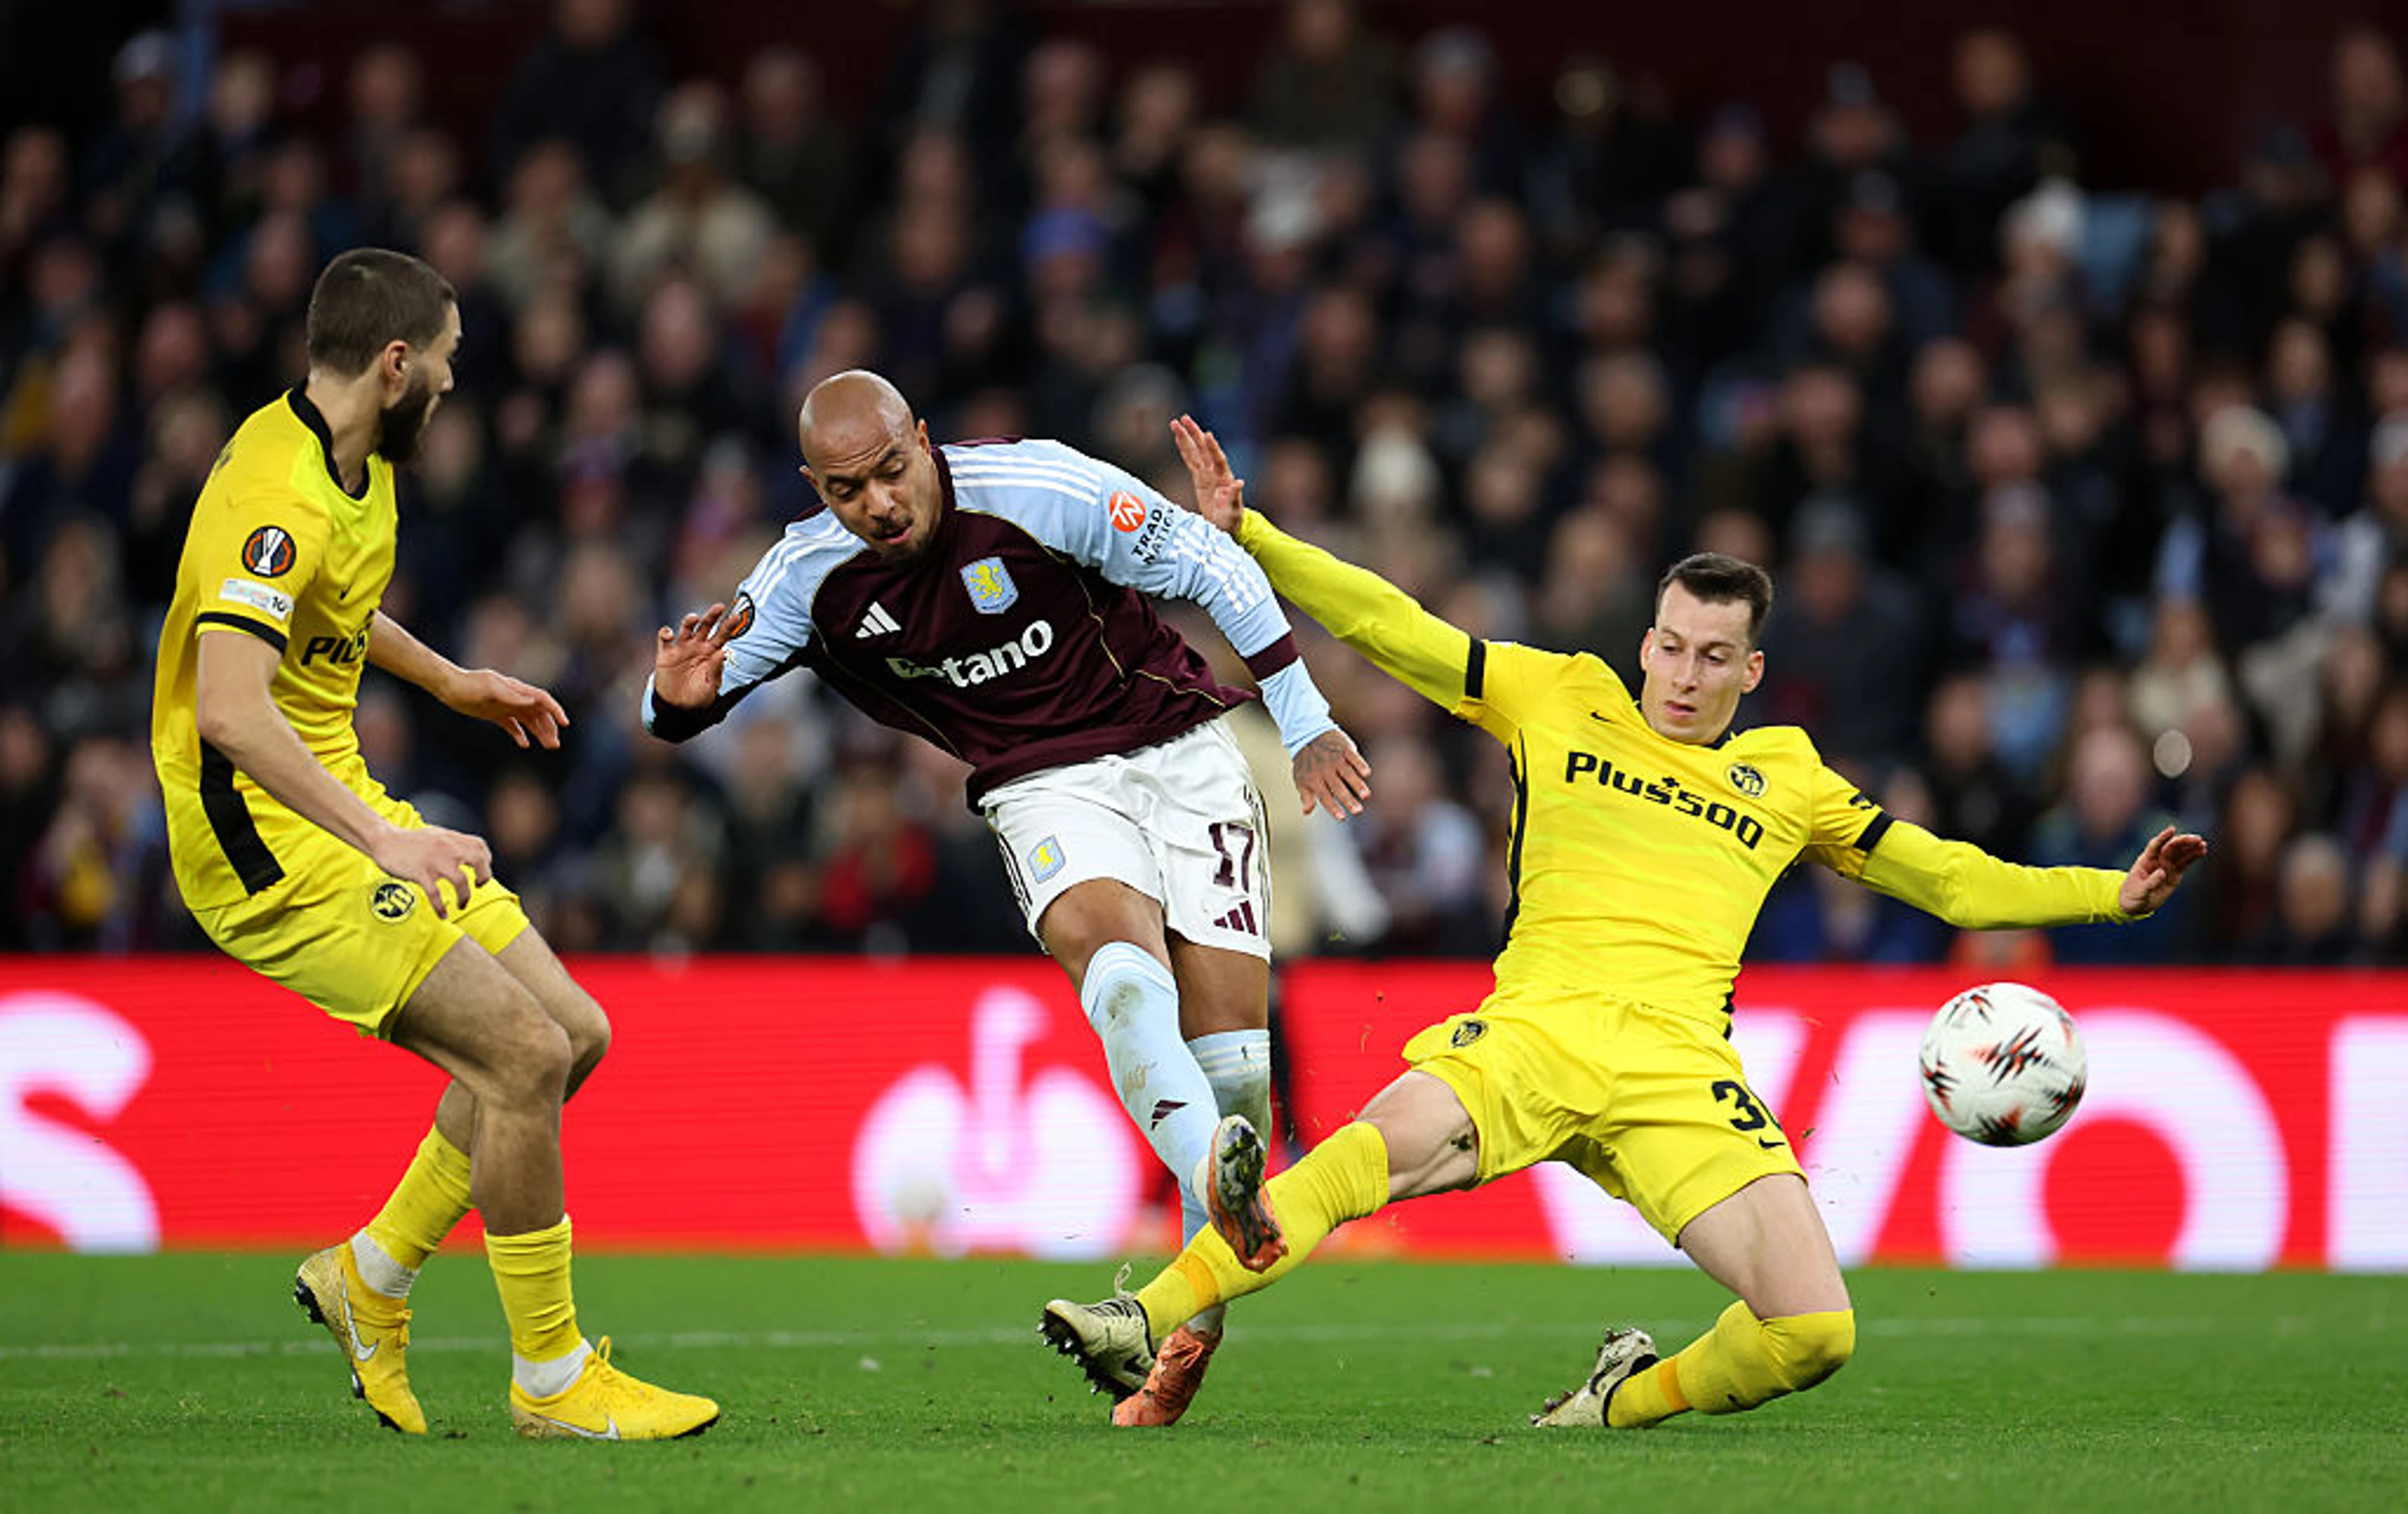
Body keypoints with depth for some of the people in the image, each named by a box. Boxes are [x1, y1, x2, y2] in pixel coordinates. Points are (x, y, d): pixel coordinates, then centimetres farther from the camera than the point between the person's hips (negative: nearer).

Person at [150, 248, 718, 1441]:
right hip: (269, 846, -10)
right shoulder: (280, 499, -24)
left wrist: (449, 682, 36)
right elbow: (229, 711, -36)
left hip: (344, 810, 10)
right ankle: (551, 1381, -4)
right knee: (526, 1056, -16)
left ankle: (371, 1275, 18)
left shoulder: (353, 466, 9)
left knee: (571, 1032, 6)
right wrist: (382, 840, -43)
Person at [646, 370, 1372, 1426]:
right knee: (1117, 953, -33)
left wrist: (1304, 723, -7)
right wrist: (680, 698, -21)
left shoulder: (1038, 489, -18)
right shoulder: (810, 577, -7)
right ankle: (1215, 1172, -57)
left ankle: (1191, 1330, 0)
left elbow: (1213, 572, -9)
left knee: (1230, 1041, -11)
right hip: (1045, 786, 1)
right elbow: (686, 705, 5)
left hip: (1180, 748, -1)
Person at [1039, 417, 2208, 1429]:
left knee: (1814, 1332, -17)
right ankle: (1152, 1329, -40)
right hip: (1538, 1022, -2)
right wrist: (1245, 534, 8)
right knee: (1389, 1141, -36)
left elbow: (1952, 881, 24)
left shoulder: (1787, 780, 20)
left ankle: (1631, 1397, 13)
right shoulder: (1561, 699, 17)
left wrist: (2110, 895, 14)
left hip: (1678, 1062, 2)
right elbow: (1389, 626, 16)